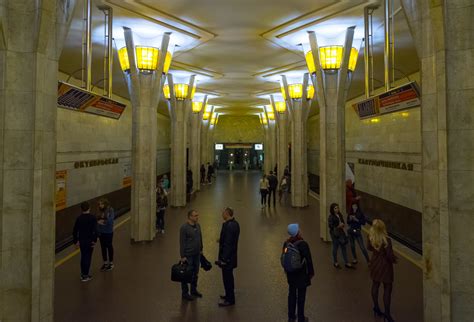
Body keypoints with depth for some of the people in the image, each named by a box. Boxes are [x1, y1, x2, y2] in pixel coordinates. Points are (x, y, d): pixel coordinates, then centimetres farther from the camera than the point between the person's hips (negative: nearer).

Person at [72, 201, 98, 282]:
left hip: (81, 240, 4)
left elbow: (75, 231, 2)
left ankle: (83, 274, 27)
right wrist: (94, 240, -10)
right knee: (88, 257, 3)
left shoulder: (79, 218, -1)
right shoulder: (92, 218, -12)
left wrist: (75, 241, 11)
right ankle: (85, 275, 6)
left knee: (83, 257, 18)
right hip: (89, 241, -4)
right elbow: (95, 230, -17)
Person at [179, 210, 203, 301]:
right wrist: (182, 256, -16)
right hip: (188, 255, -7)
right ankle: (185, 293, 17)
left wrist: (201, 249, 17)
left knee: (195, 273, 16)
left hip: (197, 254, 7)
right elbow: (182, 243, -17)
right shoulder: (184, 227, -18)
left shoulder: (198, 225, 4)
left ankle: (194, 290, 32)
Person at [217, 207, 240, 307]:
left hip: (227, 256, -10)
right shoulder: (235, 223, 6)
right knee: (229, 276, 22)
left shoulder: (228, 226, -24)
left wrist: (223, 259, -21)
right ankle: (229, 295, 36)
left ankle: (230, 299, 13)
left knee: (227, 277, 2)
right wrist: (221, 240, 16)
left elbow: (227, 243, -25)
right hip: (232, 255, 10)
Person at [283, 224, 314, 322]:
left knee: (292, 294, 18)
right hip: (301, 274, -5)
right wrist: (311, 272, -2)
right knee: (301, 296, 9)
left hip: (291, 273, 5)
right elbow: (308, 260, -16)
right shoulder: (303, 244, -21)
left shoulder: (286, 243, -5)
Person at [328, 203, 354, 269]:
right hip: (335, 234, -6)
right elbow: (330, 226, -19)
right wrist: (338, 226, -20)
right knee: (335, 248, 8)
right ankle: (335, 263, 25)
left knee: (343, 247, 11)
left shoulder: (339, 215, 3)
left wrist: (342, 225, -4)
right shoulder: (331, 217, -17)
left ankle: (346, 263, 20)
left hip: (341, 233, 6)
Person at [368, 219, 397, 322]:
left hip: (375, 263, 6)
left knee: (375, 285, 20)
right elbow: (390, 255, -23)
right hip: (385, 265, -6)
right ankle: (387, 313, 15)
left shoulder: (371, 238, -11)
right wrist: (394, 260, -2)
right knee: (387, 289, 8)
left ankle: (376, 308, 36)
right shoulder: (386, 240, -29)